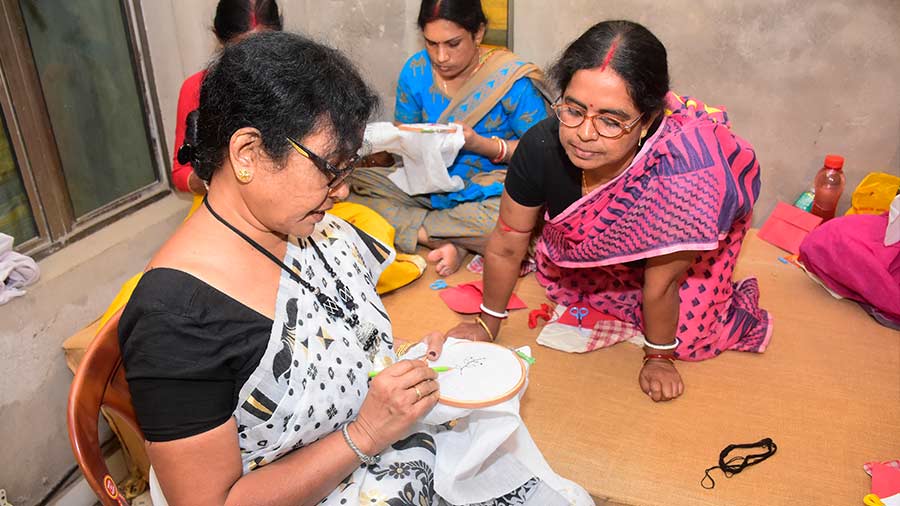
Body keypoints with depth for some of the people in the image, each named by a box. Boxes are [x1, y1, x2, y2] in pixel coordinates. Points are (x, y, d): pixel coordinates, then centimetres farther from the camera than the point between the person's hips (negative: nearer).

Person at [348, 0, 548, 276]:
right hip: (427, 186, 4)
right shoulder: (416, 71, 0)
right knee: (352, 186, -19)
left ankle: (414, 228, -18)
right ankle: (447, 243, -23)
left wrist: (482, 145, -22)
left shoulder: (510, 78, -11)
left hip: (488, 189, -3)